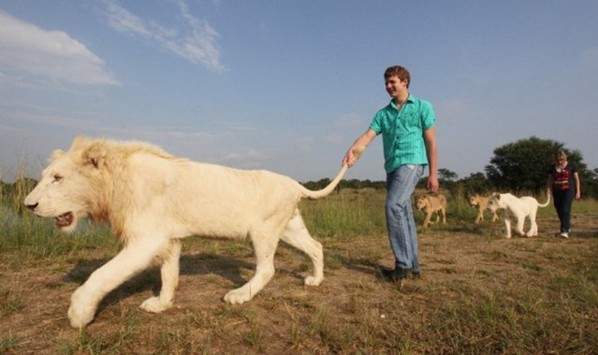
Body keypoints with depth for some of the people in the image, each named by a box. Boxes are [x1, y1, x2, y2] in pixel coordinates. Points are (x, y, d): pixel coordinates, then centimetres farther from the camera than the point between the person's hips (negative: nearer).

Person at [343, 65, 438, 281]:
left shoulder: (422, 107, 5)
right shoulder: (383, 114, 15)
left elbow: (431, 142, 3)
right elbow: (368, 136, 0)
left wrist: (433, 173, -1)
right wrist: (352, 151, -21)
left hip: (411, 163, -6)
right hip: (392, 167, 6)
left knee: (393, 205, -23)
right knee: (404, 215, 7)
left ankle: (404, 263, -15)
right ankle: (412, 265, 16)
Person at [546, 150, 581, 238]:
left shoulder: (571, 166, 0)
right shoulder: (552, 167, 6)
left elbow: (576, 179, 2)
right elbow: (549, 180, 9)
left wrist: (578, 192, -2)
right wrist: (548, 191, -2)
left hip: (568, 190, -3)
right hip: (557, 191, 4)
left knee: (566, 210, -15)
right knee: (559, 211, 8)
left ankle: (565, 231, -19)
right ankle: (568, 227, 30)